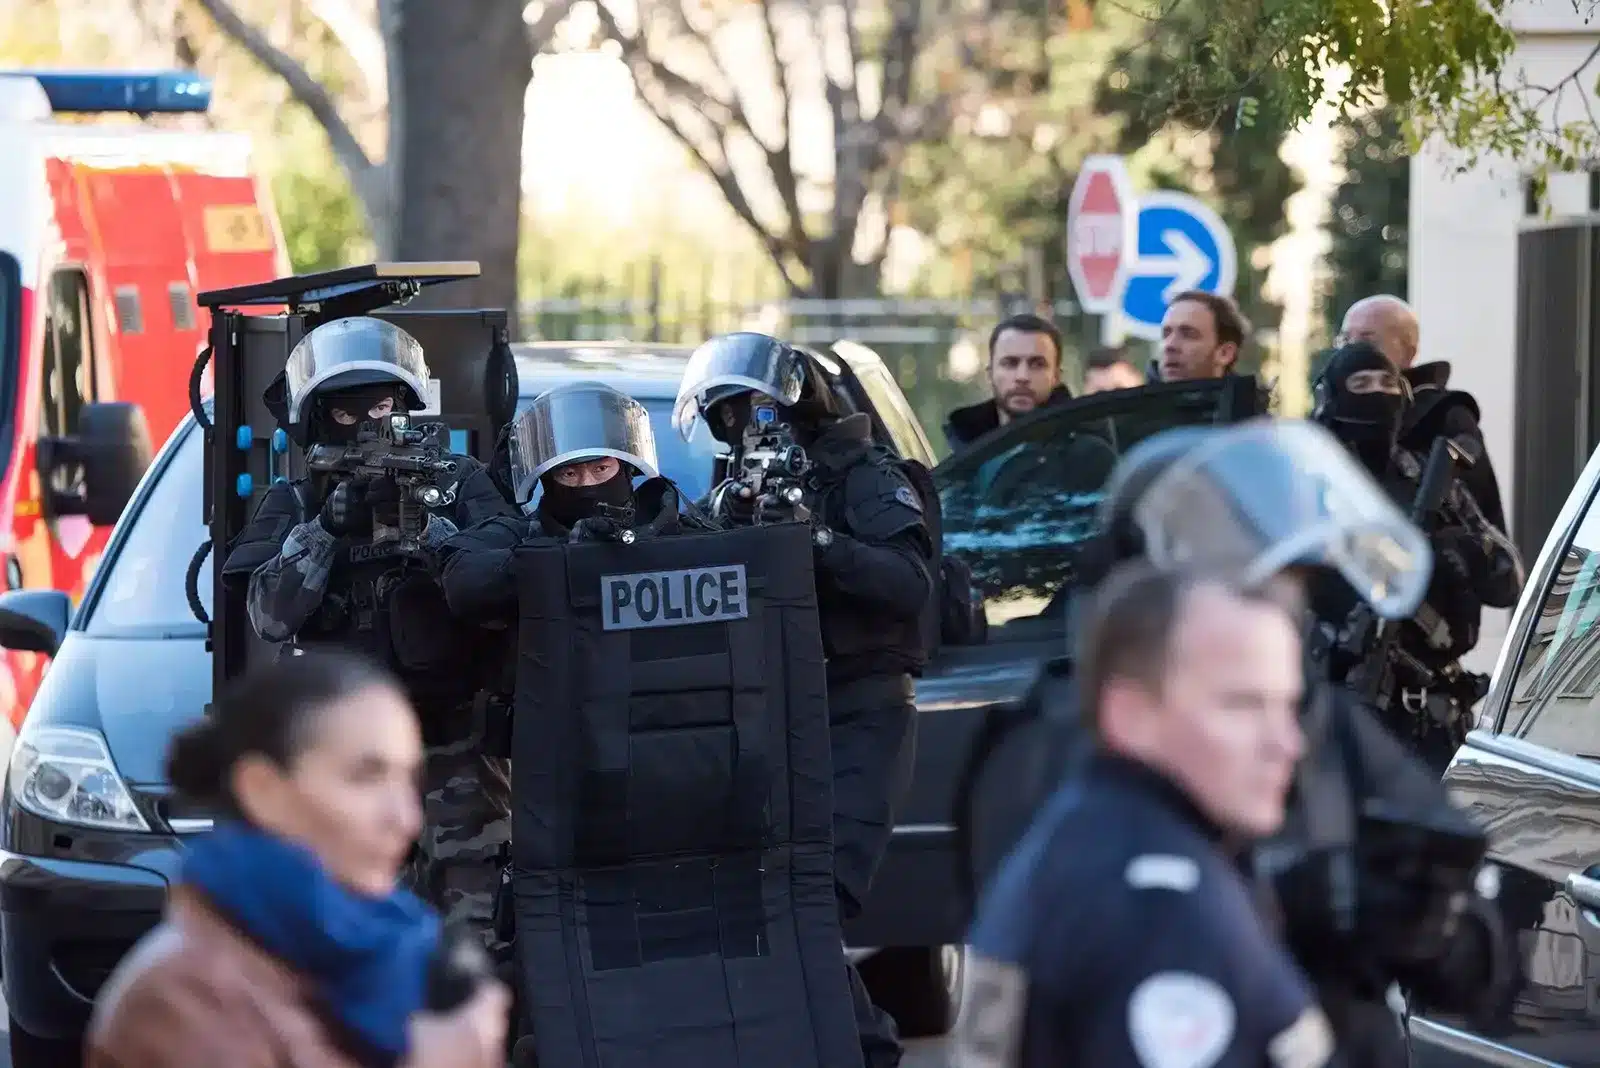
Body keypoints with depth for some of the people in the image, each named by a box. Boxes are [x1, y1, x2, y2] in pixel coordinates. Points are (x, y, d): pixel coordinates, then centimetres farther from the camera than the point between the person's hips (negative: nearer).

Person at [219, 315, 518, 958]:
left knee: (476, 922, -3)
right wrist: (326, 527, -17)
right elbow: (271, 616, -7)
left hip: (451, 744, -1)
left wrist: (424, 522, -21)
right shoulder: (295, 504, 7)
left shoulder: (459, 484, 5)